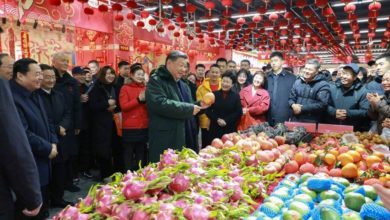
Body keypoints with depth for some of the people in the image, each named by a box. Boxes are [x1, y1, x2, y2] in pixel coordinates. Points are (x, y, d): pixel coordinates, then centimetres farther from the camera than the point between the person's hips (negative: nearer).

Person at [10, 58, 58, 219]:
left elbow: (45, 122, 17)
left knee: (42, 207, 23)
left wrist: (53, 142, 1)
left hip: (41, 162, 9)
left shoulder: (34, 95, 10)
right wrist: (47, 149, -16)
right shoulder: (12, 98, -22)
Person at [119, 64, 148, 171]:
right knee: (129, 155, 2)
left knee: (141, 155, 14)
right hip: (130, 128, -4)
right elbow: (124, 106, -11)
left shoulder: (145, 88, 11)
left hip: (144, 127, 4)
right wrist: (139, 99, -20)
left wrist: (146, 100, -9)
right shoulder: (125, 88, -1)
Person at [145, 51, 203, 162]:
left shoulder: (182, 85, 18)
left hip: (182, 139, 9)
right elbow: (161, 104, -27)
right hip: (164, 142, -8)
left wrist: (199, 105, 7)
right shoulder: (156, 81, -10)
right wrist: (189, 109, -21)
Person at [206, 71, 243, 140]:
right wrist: (217, 119, -10)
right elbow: (208, 111, 5)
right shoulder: (214, 94, 6)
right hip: (215, 128, 1)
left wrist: (226, 121, -12)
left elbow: (239, 112, -2)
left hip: (230, 129, -1)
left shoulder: (236, 96, 5)